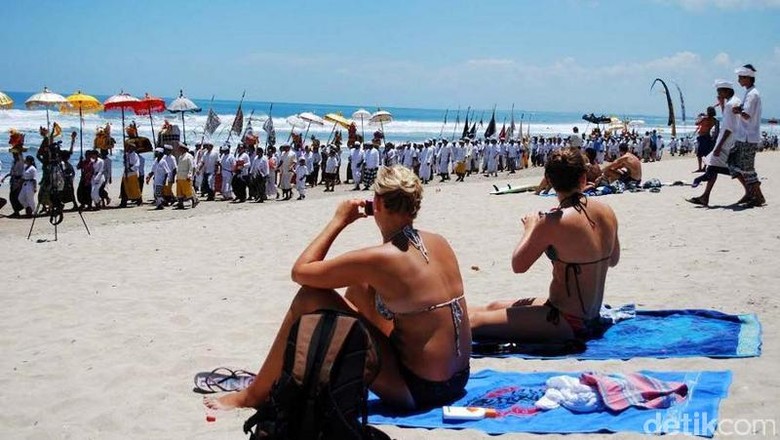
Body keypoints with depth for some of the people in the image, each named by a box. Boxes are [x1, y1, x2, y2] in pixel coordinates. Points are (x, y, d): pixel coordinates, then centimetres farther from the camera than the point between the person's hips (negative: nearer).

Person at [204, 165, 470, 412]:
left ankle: (254, 395, 8)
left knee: (309, 298, -7)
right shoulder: (439, 242, 2)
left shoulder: (379, 259, -19)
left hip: (416, 389, -8)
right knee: (357, 286, 23)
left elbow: (300, 271, -8)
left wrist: (338, 221, 0)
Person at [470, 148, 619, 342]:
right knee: (494, 307, 24)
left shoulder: (553, 222, -23)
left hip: (567, 324, -8)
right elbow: (613, 259, 17)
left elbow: (518, 265, -11)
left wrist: (530, 229, 5)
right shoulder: (607, 213, -1)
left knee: (475, 321, -6)